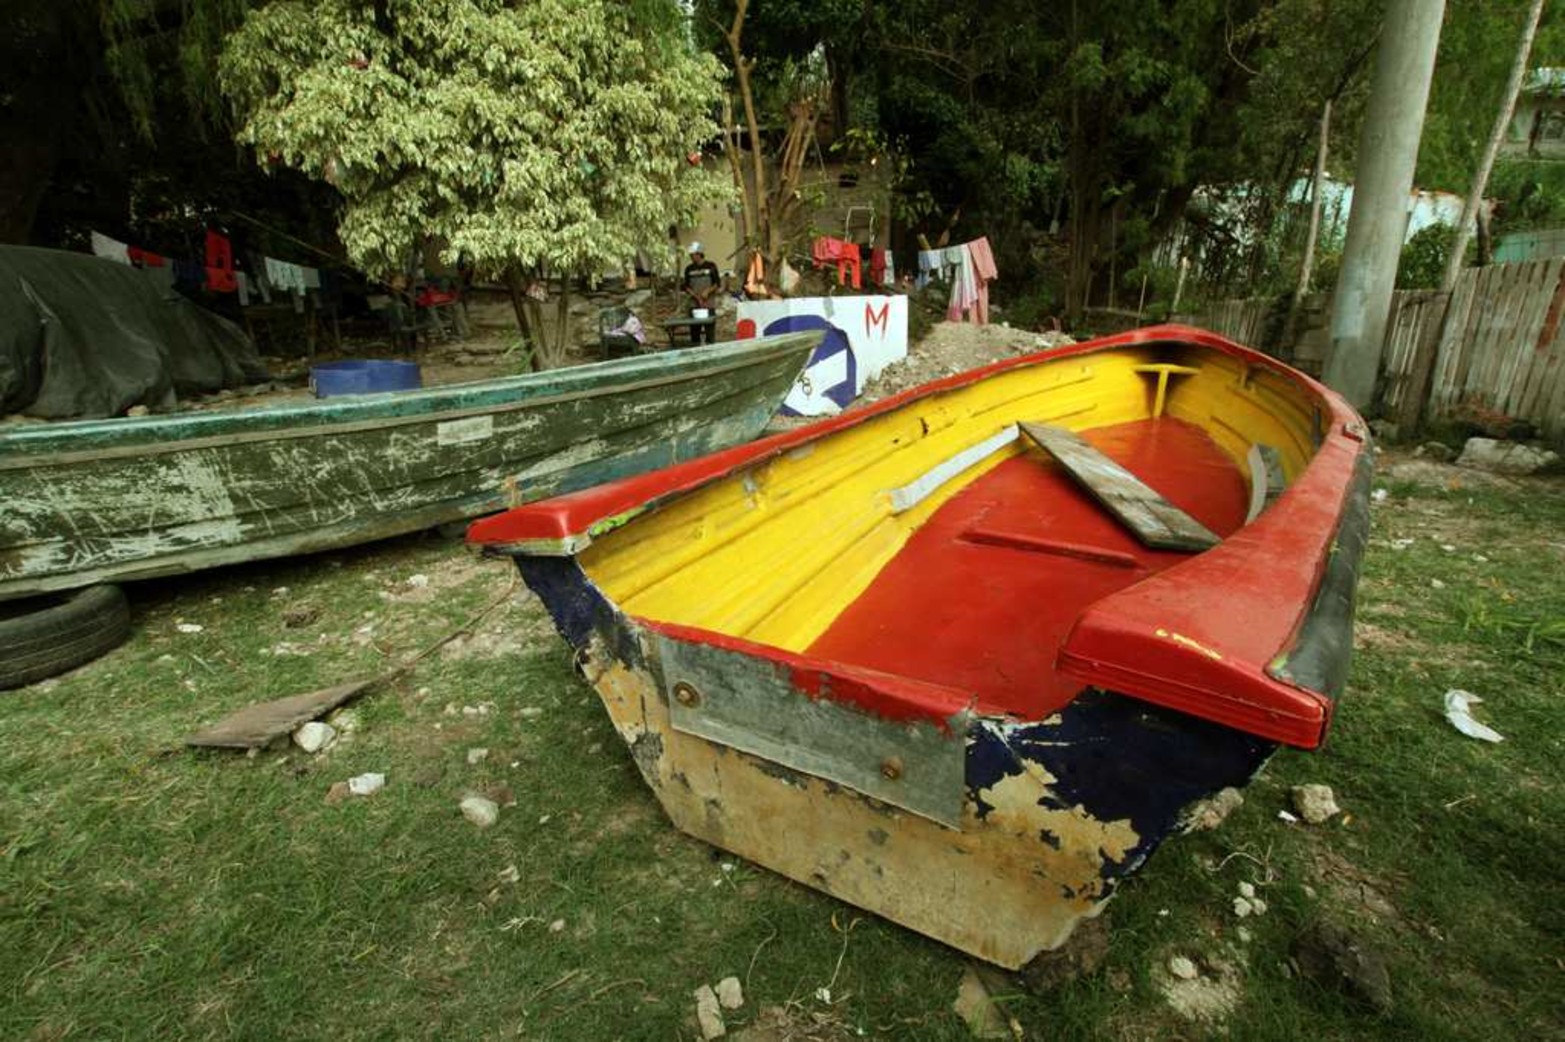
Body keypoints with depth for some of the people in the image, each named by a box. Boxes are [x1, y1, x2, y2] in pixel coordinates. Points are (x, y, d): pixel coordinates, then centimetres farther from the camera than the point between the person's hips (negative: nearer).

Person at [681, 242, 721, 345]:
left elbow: (718, 283, 4)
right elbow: (686, 287, 8)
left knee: (709, 330, -4)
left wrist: (708, 291, -13)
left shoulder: (711, 266, 3)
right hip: (694, 305, 2)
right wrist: (697, 297, -8)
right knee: (694, 331, 0)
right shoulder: (689, 269, 9)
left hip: (709, 304, -2)